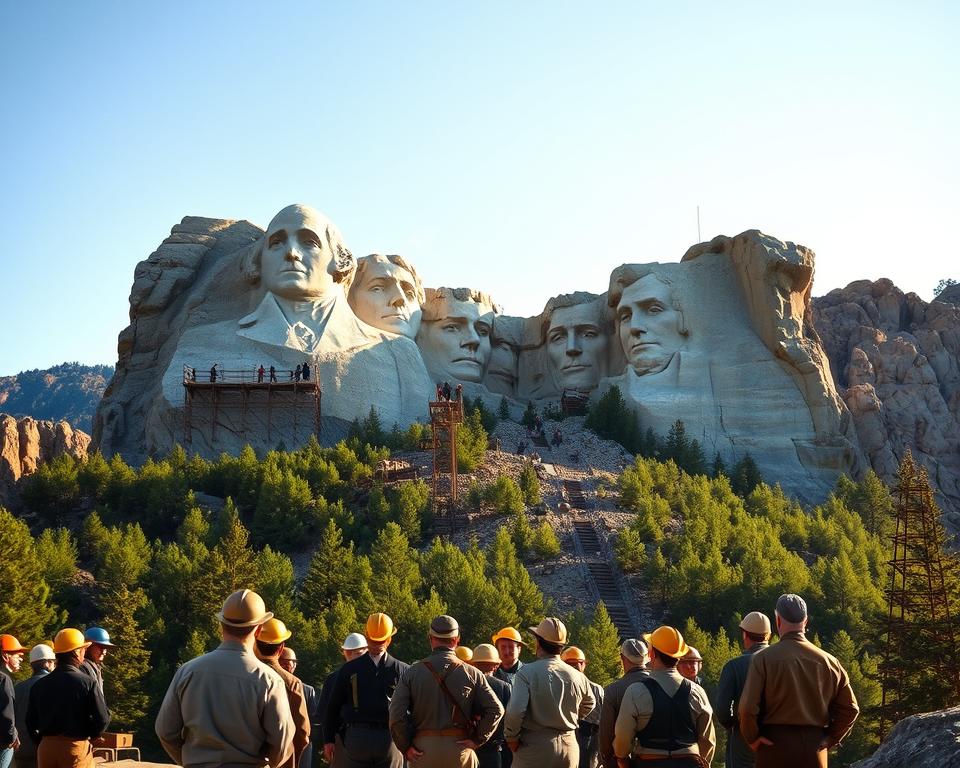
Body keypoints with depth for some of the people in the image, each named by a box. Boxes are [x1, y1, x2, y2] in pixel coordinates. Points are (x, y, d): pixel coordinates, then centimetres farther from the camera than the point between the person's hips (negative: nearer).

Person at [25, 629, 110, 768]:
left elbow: (31, 722, 5)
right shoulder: (88, 683, -10)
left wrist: (43, 742, 15)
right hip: (77, 747, -4)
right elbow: (102, 719, -12)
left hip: (46, 747, 4)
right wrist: (89, 736, 7)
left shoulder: (39, 685, 3)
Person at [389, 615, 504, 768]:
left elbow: (396, 715, -8)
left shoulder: (412, 673, 1)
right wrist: (477, 739, 1)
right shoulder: (472, 673, 1)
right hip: (459, 748, 0)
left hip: (423, 748, 0)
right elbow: (496, 709, -5)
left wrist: (406, 747, 1)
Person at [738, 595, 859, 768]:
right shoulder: (828, 661, 3)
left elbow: (748, 708, -14)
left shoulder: (764, 659, -8)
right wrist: (830, 739, 11)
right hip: (814, 750, 3)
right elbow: (850, 708, 6)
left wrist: (752, 738, 0)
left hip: (775, 748, -3)